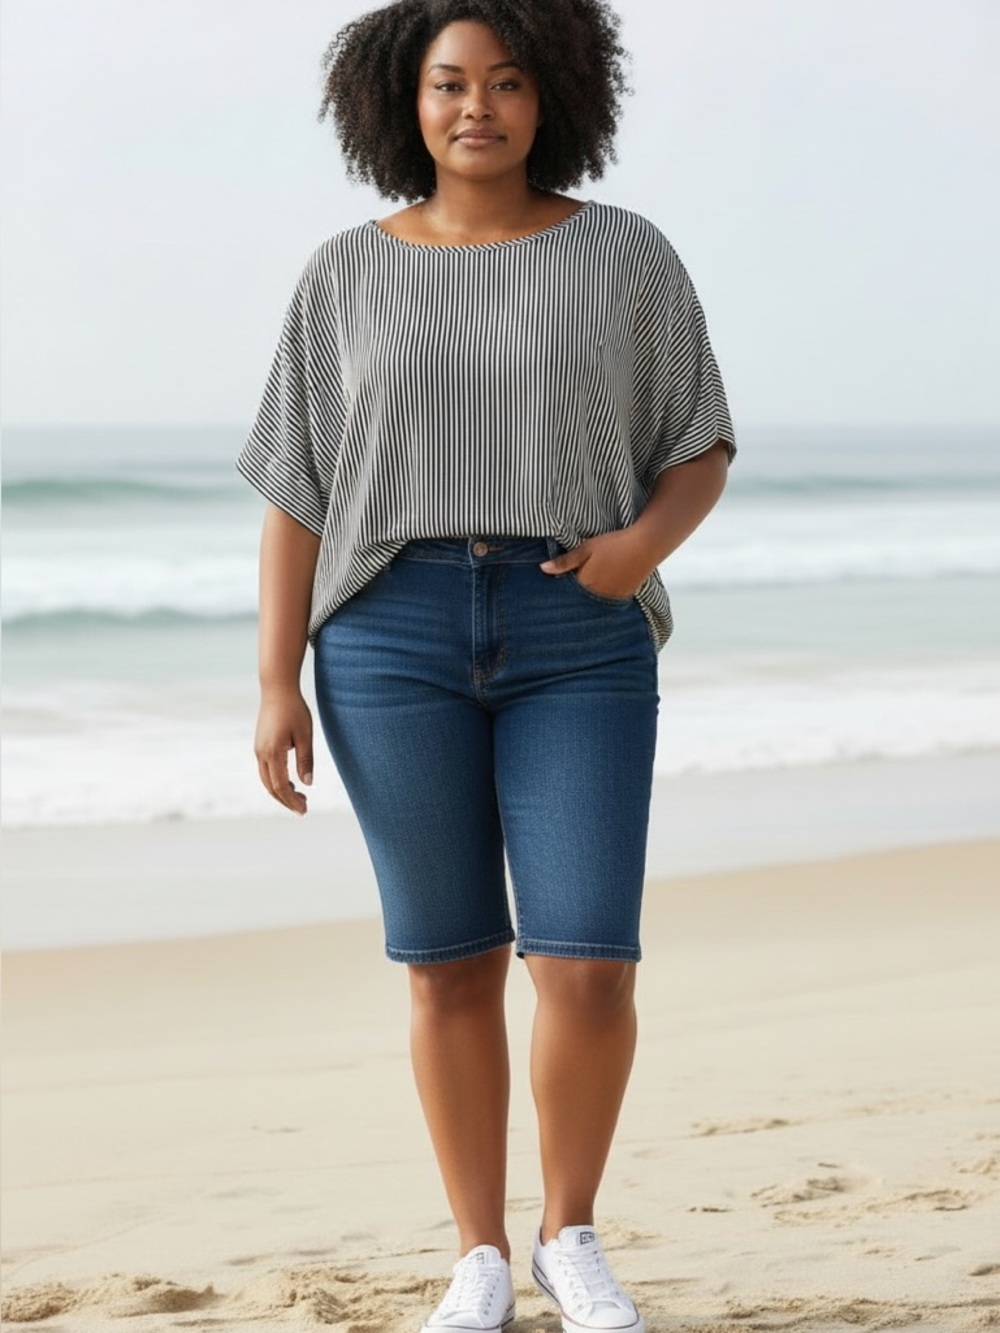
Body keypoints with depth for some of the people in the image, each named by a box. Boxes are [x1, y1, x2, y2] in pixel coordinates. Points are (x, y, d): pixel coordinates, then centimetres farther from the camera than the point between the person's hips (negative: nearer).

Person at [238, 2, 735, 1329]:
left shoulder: (627, 256, 2)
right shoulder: (347, 277, 4)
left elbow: (700, 454, 6)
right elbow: (298, 488, 4)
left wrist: (645, 542, -15)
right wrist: (278, 683, -2)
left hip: (575, 640, 0)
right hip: (397, 635, 1)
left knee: (587, 971, -7)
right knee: (452, 966, 3)